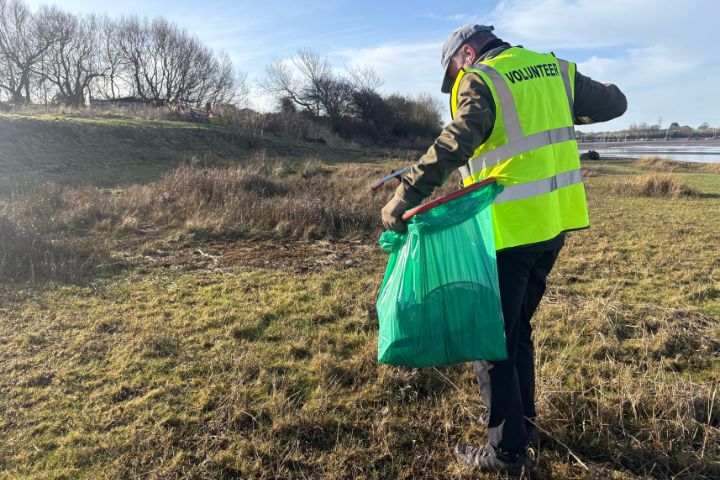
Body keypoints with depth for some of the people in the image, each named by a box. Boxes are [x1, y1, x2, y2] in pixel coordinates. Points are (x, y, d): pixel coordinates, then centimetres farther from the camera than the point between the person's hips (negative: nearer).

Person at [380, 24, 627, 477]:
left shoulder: (481, 82, -9)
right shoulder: (556, 69, 11)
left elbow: (453, 146, -26)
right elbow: (614, 103, 21)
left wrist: (405, 196, -30)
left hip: (509, 228, -7)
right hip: (555, 220, 8)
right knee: (519, 326, 21)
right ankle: (522, 420, 34)